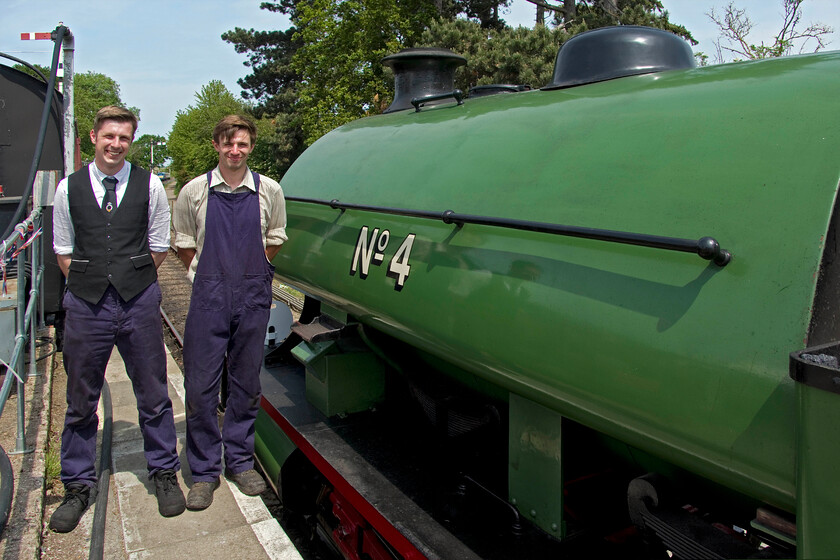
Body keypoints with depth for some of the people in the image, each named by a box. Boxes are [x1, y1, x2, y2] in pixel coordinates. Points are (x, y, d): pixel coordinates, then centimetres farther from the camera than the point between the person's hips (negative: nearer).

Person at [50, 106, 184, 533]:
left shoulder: (149, 185, 3)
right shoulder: (68, 188, 5)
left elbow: (158, 246, 7)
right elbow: (62, 249, 12)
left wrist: (133, 282, 5)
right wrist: (88, 283, 5)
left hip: (138, 302, -1)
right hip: (86, 305, 1)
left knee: (153, 396, 8)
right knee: (81, 401, 9)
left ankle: (164, 474, 25)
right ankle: (78, 487, 25)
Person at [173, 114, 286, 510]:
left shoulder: (269, 191, 3)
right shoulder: (195, 191, 1)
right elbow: (183, 241, 12)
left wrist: (254, 272, 10)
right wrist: (204, 274, 7)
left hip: (253, 297, 1)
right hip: (208, 297, -1)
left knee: (247, 384, 10)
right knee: (200, 386, 1)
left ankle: (241, 462, 25)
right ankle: (204, 471, 16)